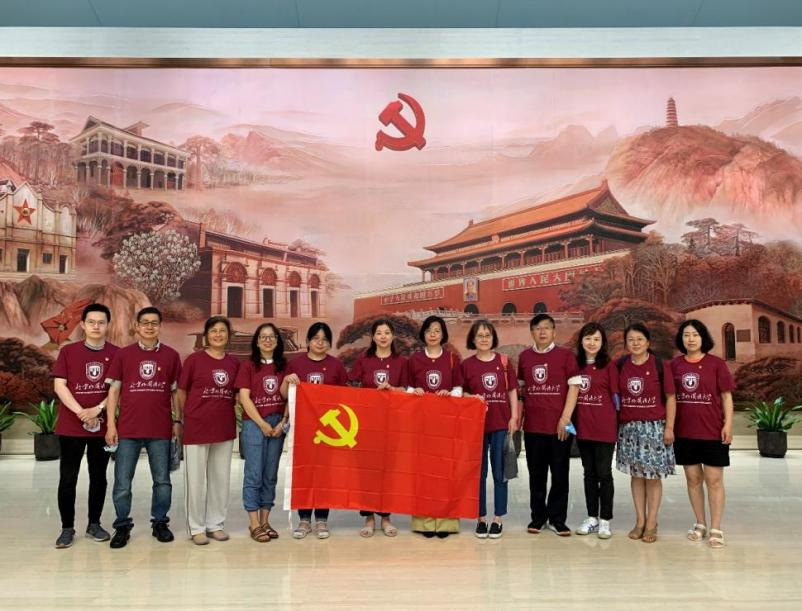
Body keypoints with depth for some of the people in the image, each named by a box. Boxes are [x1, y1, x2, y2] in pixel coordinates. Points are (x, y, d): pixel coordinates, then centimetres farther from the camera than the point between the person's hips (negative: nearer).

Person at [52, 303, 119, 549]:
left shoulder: (116, 354, 1)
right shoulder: (68, 351, 1)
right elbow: (59, 385, -4)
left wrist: (97, 409, -15)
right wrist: (81, 412, -14)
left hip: (103, 426, 1)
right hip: (71, 426, -1)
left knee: (98, 477, 10)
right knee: (67, 478, 3)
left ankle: (94, 524, 22)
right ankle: (67, 527, 15)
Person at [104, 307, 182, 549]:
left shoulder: (171, 356, 4)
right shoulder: (123, 354, 3)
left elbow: (176, 391, 9)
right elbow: (114, 390, 4)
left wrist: (177, 421, 4)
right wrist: (111, 425, -1)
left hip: (161, 430, 0)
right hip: (128, 429, 0)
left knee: (162, 481, 9)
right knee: (122, 483, 6)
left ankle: (160, 522, 24)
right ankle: (122, 527, 20)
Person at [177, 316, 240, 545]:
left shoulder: (234, 363, 5)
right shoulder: (194, 359, -5)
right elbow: (181, 393, 0)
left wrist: (233, 418, 7)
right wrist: (185, 419, 2)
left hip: (225, 429, 4)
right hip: (197, 428, -4)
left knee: (221, 478, 12)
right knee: (196, 479, 5)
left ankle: (216, 524, 25)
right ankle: (196, 527, 18)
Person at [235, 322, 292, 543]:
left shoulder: (283, 366, 9)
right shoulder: (248, 366, 1)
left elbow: (288, 397, 7)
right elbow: (244, 398, -6)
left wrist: (283, 422, -6)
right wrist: (262, 424, -9)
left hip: (278, 424, 3)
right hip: (254, 424, -3)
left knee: (270, 475, 8)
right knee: (254, 474, -2)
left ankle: (265, 521, 16)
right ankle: (254, 524, 5)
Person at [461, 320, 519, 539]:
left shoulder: (503, 361, 3)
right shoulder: (467, 364, 2)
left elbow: (512, 391, 5)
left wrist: (514, 417, -2)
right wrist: (472, 398, -13)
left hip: (501, 423, 0)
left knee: (499, 472, 6)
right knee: (479, 472, 7)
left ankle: (498, 518, 17)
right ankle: (481, 518, 18)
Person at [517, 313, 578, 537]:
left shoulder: (565, 355, -3)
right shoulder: (524, 356, 7)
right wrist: (519, 414, 7)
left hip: (560, 425, -2)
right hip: (533, 425, 3)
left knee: (560, 473, 6)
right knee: (536, 473, 11)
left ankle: (557, 518, 18)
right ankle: (538, 515, 24)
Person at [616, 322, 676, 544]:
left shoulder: (660, 365, -5)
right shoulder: (620, 366, 3)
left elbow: (670, 398, -2)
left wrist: (669, 427, -6)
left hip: (654, 427, -3)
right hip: (629, 428, 3)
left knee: (653, 476, 3)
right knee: (636, 475, 10)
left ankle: (651, 524, 15)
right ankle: (640, 521, 21)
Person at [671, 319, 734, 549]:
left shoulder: (716, 363, -2)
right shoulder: (675, 365, 4)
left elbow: (726, 395, -1)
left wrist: (728, 424, -9)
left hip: (712, 431, -3)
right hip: (684, 432, 3)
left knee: (714, 480, 2)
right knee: (693, 478, 11)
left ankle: (716, 528, 12)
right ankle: (700, 524, 25)